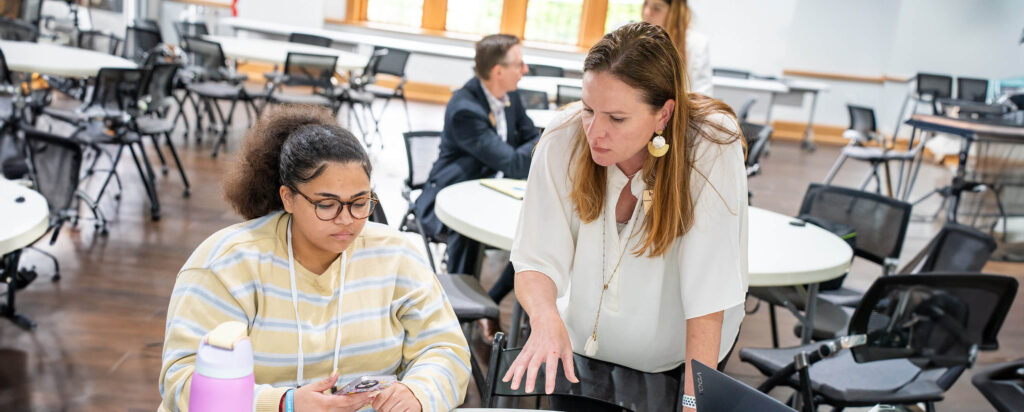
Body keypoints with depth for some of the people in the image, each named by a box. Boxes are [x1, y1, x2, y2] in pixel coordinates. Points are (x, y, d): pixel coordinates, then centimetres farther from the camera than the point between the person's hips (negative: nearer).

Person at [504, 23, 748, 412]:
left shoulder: (712, 151, -28)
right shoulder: (563, 139, -22)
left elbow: (707, 291, -29)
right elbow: (536, 261, -20)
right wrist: (546, 318, -41)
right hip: (581, 345, 2)